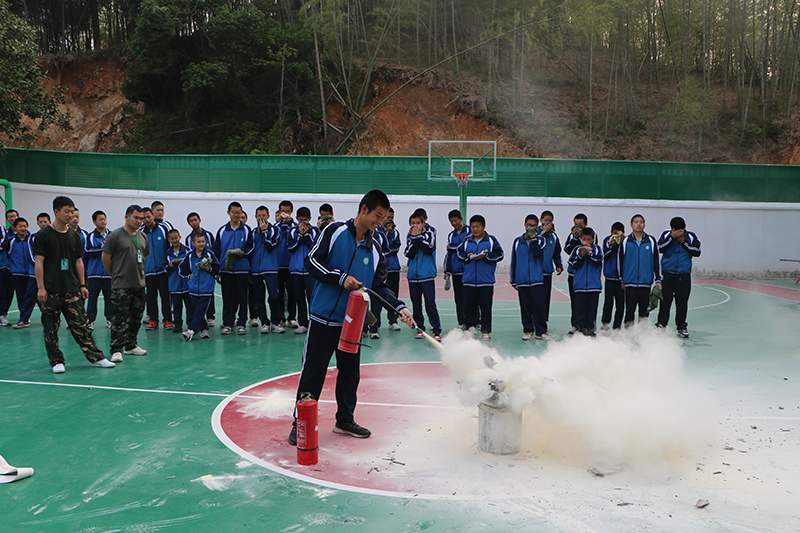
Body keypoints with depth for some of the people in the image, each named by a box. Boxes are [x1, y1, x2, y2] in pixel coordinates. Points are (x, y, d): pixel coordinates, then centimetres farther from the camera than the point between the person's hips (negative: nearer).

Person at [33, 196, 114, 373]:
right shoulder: (43, 235, -3)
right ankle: (56, 361, 12)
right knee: (51, 327, 2)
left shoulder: (74, 236, 11)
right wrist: (40, 287, -10)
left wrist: (82, 285, 10)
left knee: (81, 325, 4)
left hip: (72, 289, 4)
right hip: (50, 290, -4)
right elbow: (39, 262, -5)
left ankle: (96, 358, 5)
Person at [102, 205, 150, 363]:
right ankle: (116, 350, -4)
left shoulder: (143, 237, 12)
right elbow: (105, 258, -5)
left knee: (136, 316, 12)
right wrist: (116, 274, 4)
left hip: (139, 284, 6)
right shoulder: (115, 236, -7)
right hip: (121, 285, -6)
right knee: (120, 317, -8)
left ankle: (131, 345, 24)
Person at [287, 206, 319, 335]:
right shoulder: (293, 231, 10)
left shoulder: (315, 230, 6)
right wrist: (300, 234, -8)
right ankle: (303, 323, 12)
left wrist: (307, 233, -11)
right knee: (299, 298, 5)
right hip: (296, 269, 2)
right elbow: (291, 248, -2)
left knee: (312, 296, -9)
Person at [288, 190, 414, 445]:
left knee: (350, 372, 13)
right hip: (324, 318, -5)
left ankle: (345, 420, 29)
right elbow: (311, 262, -8)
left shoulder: (374, 249, 9)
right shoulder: (335, 231, -5)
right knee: (313, 371, 0)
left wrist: (400, 307, -7)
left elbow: (380, 286, 7)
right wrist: (341, 278, -17)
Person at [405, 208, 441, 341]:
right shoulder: (410, 234, 9)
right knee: (416, 303, 9)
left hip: (427, 274, -4)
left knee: (430, 303, -9)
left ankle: (437, 330, -4)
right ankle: (419, 328, 20)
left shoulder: (430, 231, 0)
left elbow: (429, 249, -15)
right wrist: (413, 237, -10)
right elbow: (409, 254, -4)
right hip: (413, 274, 4)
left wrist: (419, 235, -13)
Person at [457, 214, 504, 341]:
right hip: (469, 281, 2)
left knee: (486, 306, 1)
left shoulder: (491, 240, 3)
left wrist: (486, 255, -13)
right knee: (469, 306, 4)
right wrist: (468, 256, -5)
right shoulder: (467, 241, 11)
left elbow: (499, 255, 0)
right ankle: (470, 328, 16)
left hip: (486, 281, -2)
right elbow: (460, 253, 14)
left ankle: (486, 331, 10)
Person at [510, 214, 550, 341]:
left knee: (539, 306, -4)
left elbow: (538, 253, -14)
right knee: (525, 306, 5)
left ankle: (541, 331, 5)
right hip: (522, 281, 2)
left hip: (537, 280, -2)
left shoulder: (541, 240, 6)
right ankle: (528, 330, 16)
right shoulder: (518, 241, 11)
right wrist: (513, 280, 12)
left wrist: (533, 238, -11)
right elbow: (513, 262, 14)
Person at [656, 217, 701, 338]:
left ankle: (681, 326, 17)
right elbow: (660, 248, -12)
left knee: (682, 301, 5)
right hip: (667, 273, -1)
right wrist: (672, 237, -17)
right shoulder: (666, 234, 1)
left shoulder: (690, 236, 4)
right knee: (665, 300, 0)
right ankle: (661, 324, 11)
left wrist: (684, 242, -11)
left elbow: (697, 252, -4)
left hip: (684, 275, 1)